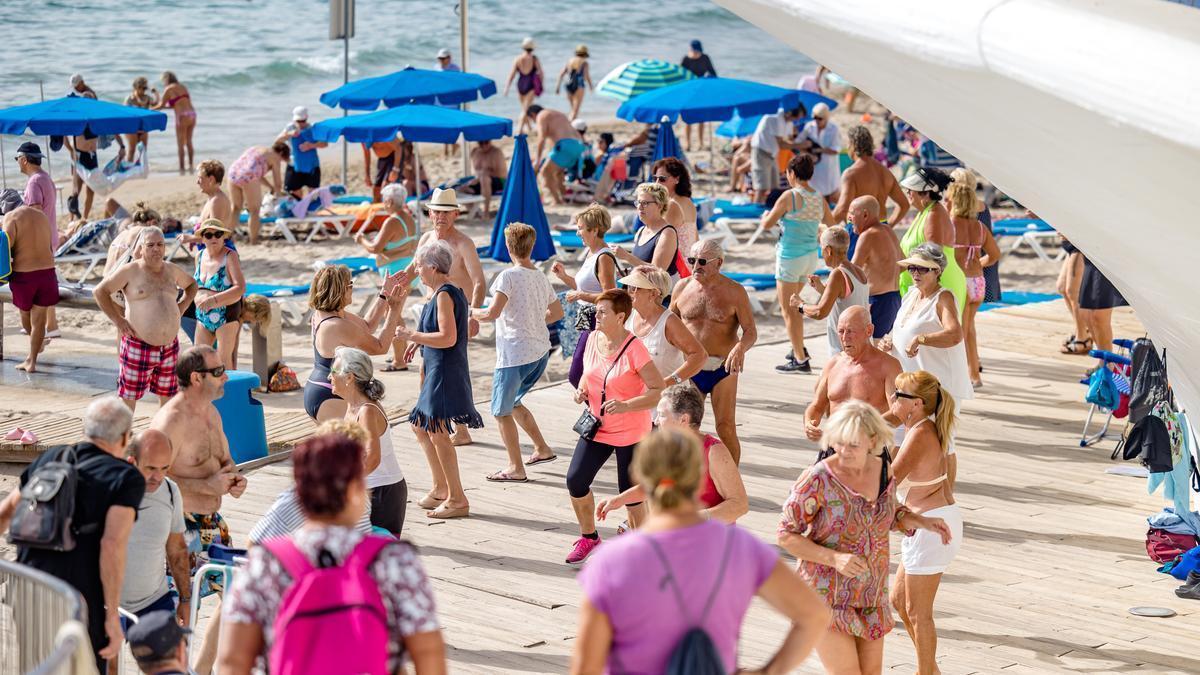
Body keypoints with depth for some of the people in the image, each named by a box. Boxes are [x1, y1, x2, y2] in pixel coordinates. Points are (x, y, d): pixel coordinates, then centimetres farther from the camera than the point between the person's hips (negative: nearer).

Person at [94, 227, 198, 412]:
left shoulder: (172, 270, 10)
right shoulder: (130, 271, -6)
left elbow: (191, 285, 29)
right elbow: (100, 291, -3)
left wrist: (181, 307, 13)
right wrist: (117, 320, -9)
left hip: (169, 346, 5)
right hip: (139, 346, -5)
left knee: (168, 397, 12)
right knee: (128, 398, -1)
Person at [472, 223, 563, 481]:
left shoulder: (508, 276, -13)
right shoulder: (541, 277, 10)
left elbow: (493, 313, -23)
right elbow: (557, 312, 23)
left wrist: (472, 313, -4)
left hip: (515, 353, -8)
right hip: (540, 351, 8)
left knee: (501, 411, 3)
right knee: (512, 403, 25)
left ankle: (516, 468, 3)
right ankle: (542, 448, 26)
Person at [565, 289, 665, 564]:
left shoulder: (634, 349, -20)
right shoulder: (593, 339, 1)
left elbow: (658, 390, -20)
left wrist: (626, 406, -31)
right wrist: (582, 390, -3)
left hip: (631, 433, -6)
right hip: (596, 427, 6)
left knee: (631, 493, 1)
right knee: (575, 481, -2)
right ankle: (588, 536, 19)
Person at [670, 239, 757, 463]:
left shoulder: (734, 291, -5)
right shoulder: (683, 287, 5)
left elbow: (751, 331, -9)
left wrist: (740, 349, -29)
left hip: (723, 369, -3)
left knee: (726, 428, -4)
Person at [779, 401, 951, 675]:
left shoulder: (881, 468, -1)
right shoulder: (818, 479, -19)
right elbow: (786, 536, -15)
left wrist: (923, 522, 0)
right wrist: (835, 559, -27)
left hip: (870, 595, 6)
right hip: (826, 593, -6)